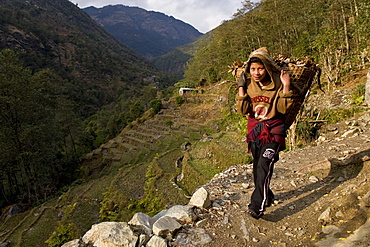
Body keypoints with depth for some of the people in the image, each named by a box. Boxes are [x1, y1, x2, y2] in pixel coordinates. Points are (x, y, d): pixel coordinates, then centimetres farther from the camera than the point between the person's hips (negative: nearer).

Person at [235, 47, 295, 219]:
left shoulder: (277, 83, -7)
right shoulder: (248, 83, 1)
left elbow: (283, 108, -11)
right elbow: (243, 110, -6)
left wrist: (286, 87, -18)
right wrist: (241, 88, -11)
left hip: (273, 130, -4)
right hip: (254, 129, 4)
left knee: (264, 166, -17)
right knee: (257, 167, 13)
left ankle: (257, 206, -14)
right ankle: (267, 197, 35)